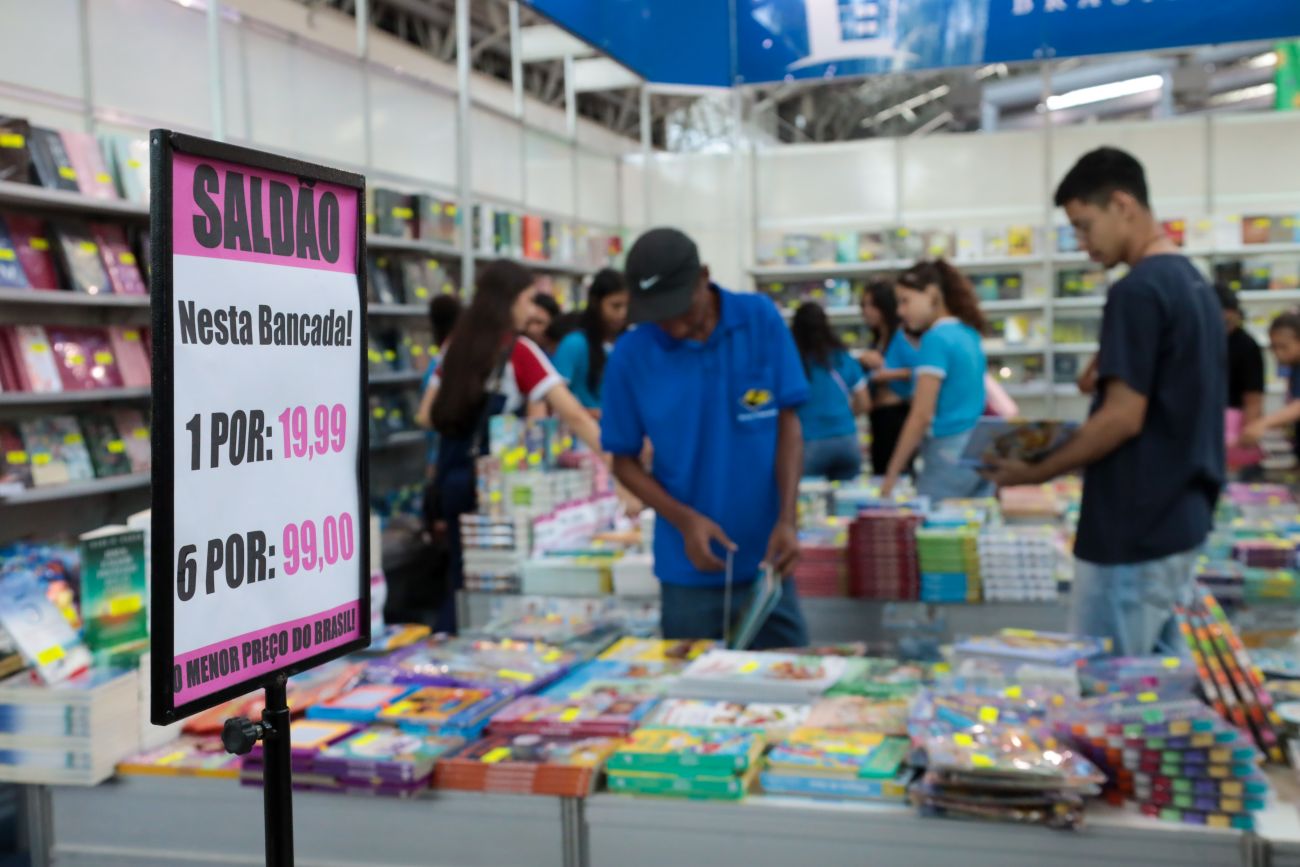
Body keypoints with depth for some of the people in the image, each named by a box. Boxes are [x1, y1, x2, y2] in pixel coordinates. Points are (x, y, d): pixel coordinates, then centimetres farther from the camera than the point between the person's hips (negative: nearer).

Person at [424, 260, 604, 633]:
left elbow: (430, 417, 11)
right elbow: (574, 416, -17)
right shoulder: (519, 351, -11)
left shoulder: (458, 347, 6)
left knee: (463, 580, 16)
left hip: (452, 478, 6)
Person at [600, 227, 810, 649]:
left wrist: (786, 520, -15)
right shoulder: (630, 356, -9)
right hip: (689, 571, -1)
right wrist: (684, 520, -15)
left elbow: (788, 423, -2)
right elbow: (624, 460, 1)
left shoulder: (762, 320, -7)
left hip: (764, 560, 1)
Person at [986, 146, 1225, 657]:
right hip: (1180, 517, 10)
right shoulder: (1195, 284, 12)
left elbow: (1124, 419, -20)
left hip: (1134, 531, -10)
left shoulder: (1138, 292, -17)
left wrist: (1034, 472, -10)